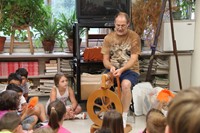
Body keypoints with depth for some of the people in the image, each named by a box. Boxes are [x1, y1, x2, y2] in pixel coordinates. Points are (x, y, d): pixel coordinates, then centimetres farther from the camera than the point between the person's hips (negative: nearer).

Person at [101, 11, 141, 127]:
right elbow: (105, 60, 4)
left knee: (126, 84, -37)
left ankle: (124, 116, -22)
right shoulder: (108, 38, 5)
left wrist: (121, 69, -27)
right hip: (113, 70, 3)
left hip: (130, 70, -3)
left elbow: (133, 59, -11)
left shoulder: (134, 37, -4)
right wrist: (111, 67, -20)